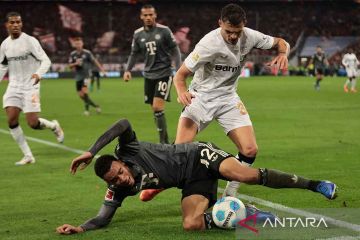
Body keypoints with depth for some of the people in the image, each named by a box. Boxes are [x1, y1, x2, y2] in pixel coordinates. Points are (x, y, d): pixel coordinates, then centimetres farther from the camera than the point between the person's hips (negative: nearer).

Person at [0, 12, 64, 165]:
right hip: (14, 86, 5)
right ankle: (28, 156, 1)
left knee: (33, 123, -11)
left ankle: (54, 126, 24)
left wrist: (38, 73, -31)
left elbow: (46, 60, -13)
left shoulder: (30, 41, -9)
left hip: (30, 86, -5)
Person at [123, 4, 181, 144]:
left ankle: (163, 141, -8)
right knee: (155, 110, 8)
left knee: (157, 107, -15)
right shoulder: (138, 34, 5)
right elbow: (134, 54, 14)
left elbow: (175, 51, -2)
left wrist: (179, 70, -9)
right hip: (149, 75, 5)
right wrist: (128, 70, 0)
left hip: (164, 73, -5)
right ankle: (165, 140, 19)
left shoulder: (164, 31, -6)